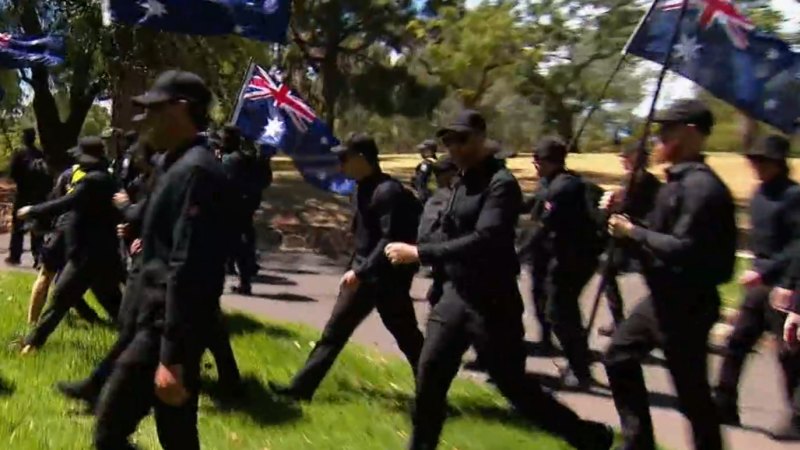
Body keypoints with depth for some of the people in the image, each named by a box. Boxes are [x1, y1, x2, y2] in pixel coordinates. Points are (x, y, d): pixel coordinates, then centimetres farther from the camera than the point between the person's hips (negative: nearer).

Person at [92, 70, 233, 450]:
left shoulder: (194, 171, -19)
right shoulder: (182, 165, 14)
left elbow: (187, 270, -25)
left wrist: (172, 356, -26)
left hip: (168, 329, -10)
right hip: (163, 322, 10)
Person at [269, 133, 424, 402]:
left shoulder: (388, 192, -20)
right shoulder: (365, 188, 9)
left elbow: (391, 239, -26)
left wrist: (360, 272, -27)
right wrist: (354, 270, 19)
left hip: (386, 278, -9)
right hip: (363, 274, 9)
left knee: (408, 339, 5)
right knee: (333, 333, 10)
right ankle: (301, 388, 16)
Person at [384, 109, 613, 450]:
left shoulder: (501, 183, -16)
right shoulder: (462, 182, 10)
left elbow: (483, 241, -28)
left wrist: (419, 253, -28)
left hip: (492, 302, -7)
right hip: (457, 295, 7)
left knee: (514, 386, 2)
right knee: (430, 373, 4)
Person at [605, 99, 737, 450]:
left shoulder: (701, 185, -21)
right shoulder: (679, 181, 10)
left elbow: (683, 249, -28)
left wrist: (633, 232, -18)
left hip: (686, 304, -10)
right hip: (664, 297, 10)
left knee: (690, 389, 1)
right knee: (620, 357, 18)